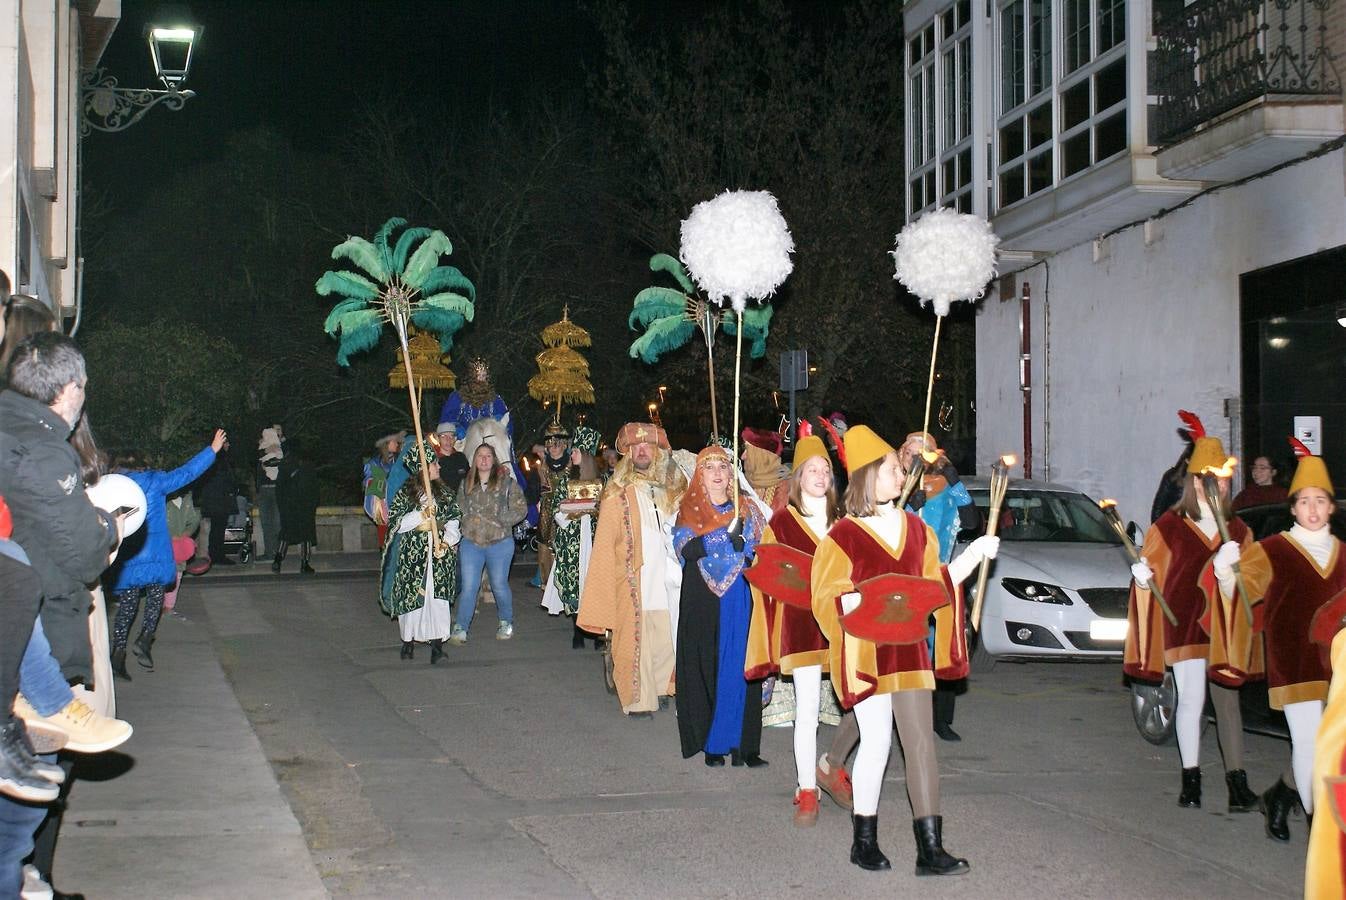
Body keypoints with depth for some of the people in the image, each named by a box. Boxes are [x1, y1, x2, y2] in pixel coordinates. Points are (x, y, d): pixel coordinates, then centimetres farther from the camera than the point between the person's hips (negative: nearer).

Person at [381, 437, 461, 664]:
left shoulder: (443, 491, 9)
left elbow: (453, 518, 8)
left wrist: (448, 540, -8)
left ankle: (437, 643, -3)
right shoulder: (405, 492, -1)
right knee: (412, 594, 0)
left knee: (438, 594, -4)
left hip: (439, 552, 2)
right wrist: (421, 515, -15)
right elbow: (396, 523, -5)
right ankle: (408, 641, 12)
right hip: (413, 553, -2)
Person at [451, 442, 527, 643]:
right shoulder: (466, 485, 9)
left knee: (499, 585, 8)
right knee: (468, 586, -3)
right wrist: (470, 520, 0)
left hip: (499, 543, -2)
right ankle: (460, 628, -1)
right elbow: (459, 511, 16)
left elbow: (521, 509, -3)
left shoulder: (507, 482, -1)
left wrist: (500, 521, -13)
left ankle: (506, 623, 27)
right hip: (470, 542, 2)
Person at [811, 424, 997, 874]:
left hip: (909, 648, 5)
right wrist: (865, 600, -23)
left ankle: (930, 848, 3)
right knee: (877, 740, -2)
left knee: (921, 743, 1)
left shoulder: (916, 528, 11)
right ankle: (864, 841, 14)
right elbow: (826, 597, -7)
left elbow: (935, 583, 17)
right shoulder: (844, 534, -6)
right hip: (864, 651, -5)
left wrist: (973, 555, 7)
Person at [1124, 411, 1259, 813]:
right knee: (1191, 698, -4)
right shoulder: (1170, 525, 2)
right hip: (1184, 623, -3)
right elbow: (1151, 569, 5)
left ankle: (1236, 779, 5)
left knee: (1227, 700, 3)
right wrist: (1143, 577, -16)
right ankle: (1191, 778, 7)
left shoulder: (1238, 530, 11)